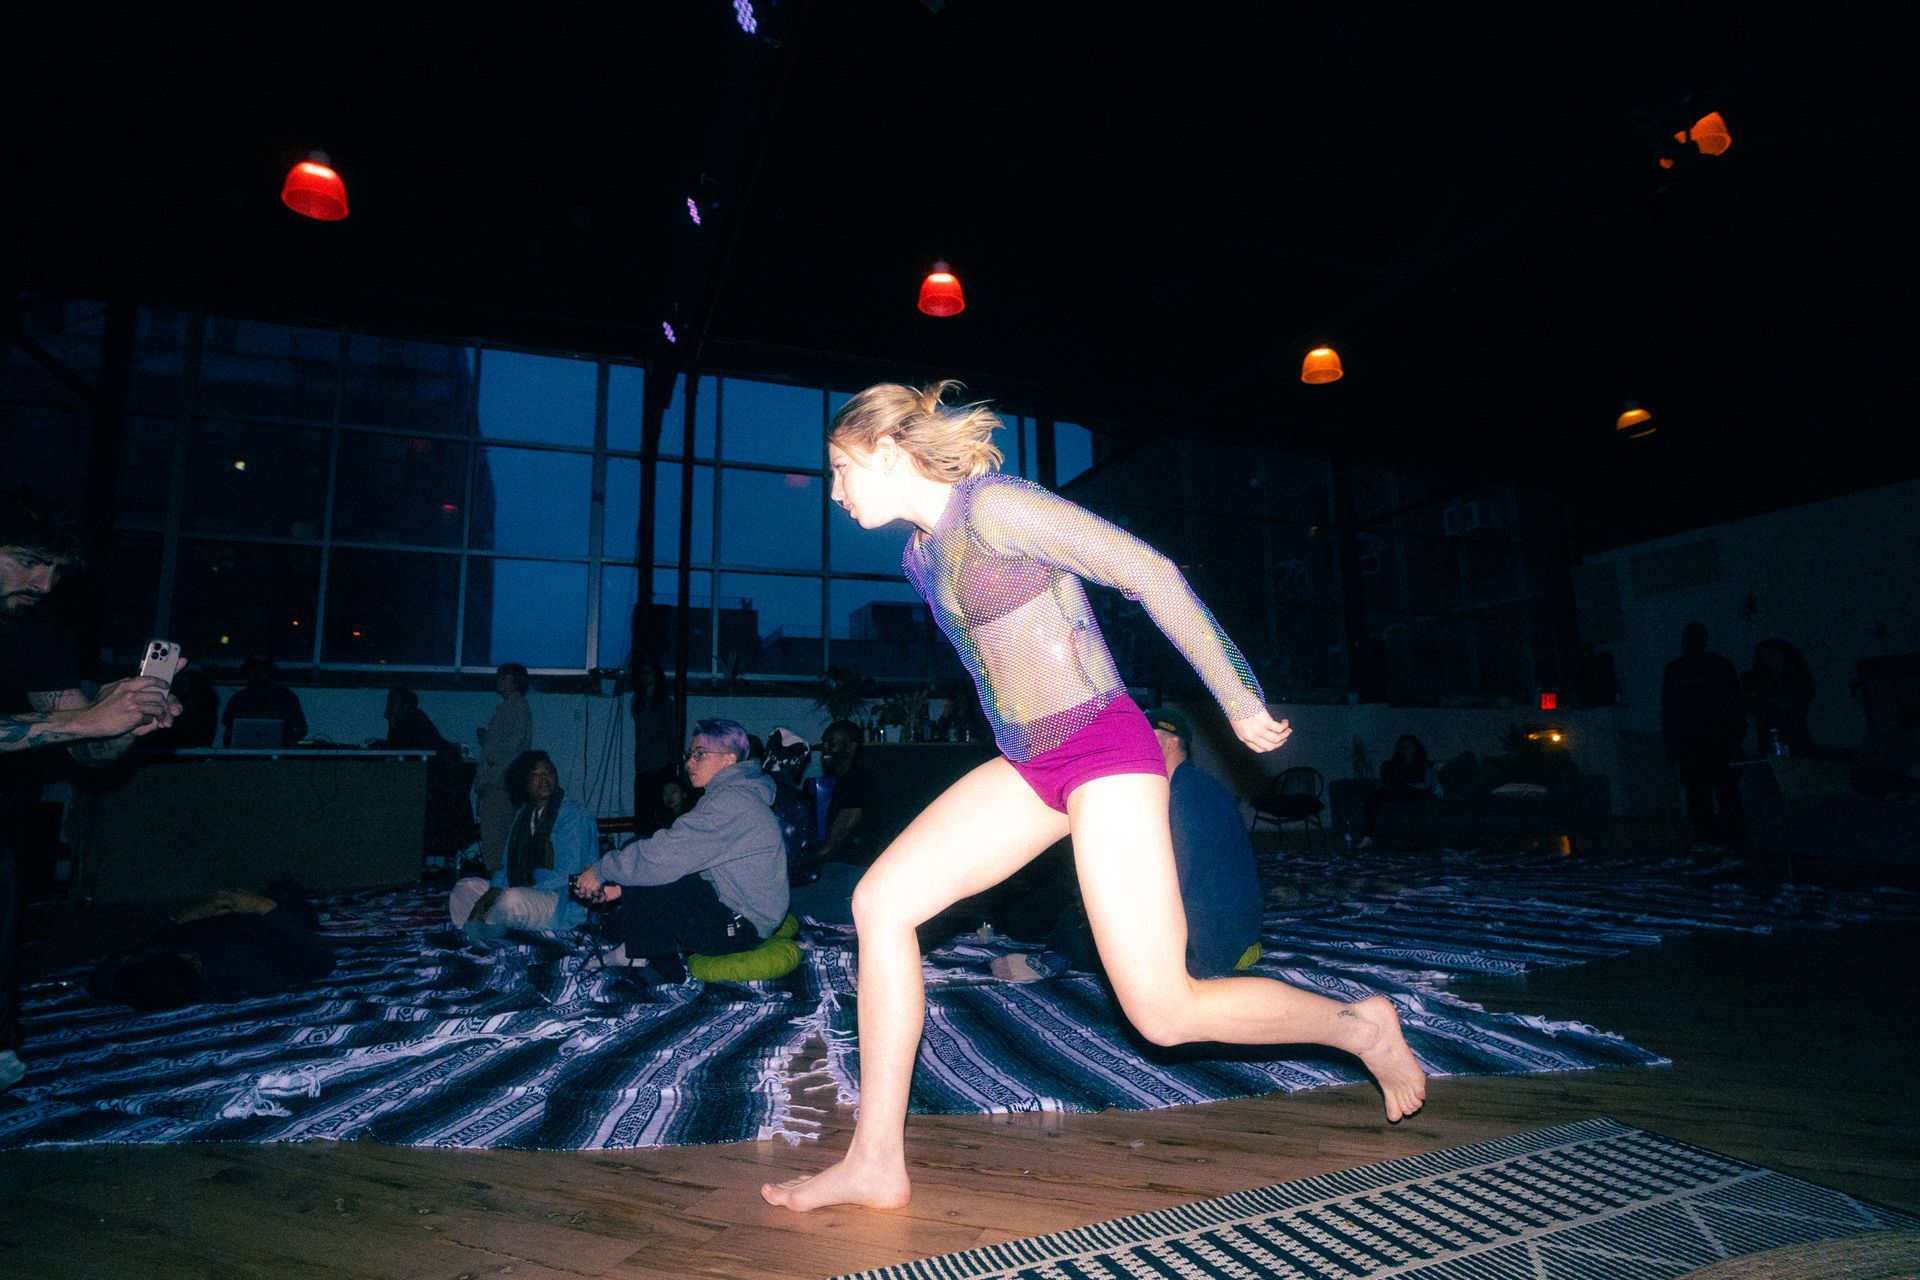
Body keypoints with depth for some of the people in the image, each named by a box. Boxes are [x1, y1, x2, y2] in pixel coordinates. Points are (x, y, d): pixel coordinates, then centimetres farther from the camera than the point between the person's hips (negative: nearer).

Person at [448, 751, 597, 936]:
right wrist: (492, 893, -8)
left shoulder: (575, 815, -11)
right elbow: (507, 865, 15)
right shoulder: (522, 815, 15)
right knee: (465, 886, 4)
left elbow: (567, 876, -18)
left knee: (512, 899, -34)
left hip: (565, 906, -8)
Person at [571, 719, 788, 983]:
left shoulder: (732, 802, -20)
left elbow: (667, 854, -24)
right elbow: (680, 856, 12)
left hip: (742, 928, -10)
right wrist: (620, 887, 3)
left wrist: (602, 871, -11)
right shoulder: (727, 797, 13)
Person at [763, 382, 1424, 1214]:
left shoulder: (995, 506, -14)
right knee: (880, 901, -4)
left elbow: (1150, 574, -14)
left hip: (1104, 755, -8)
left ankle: (1361, 1026, 22)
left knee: (1165, 1013, -5)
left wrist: (1240, 706, -10)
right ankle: (877, 1162, 5)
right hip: (1031, 768, 9)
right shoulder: (922, 554, 13)